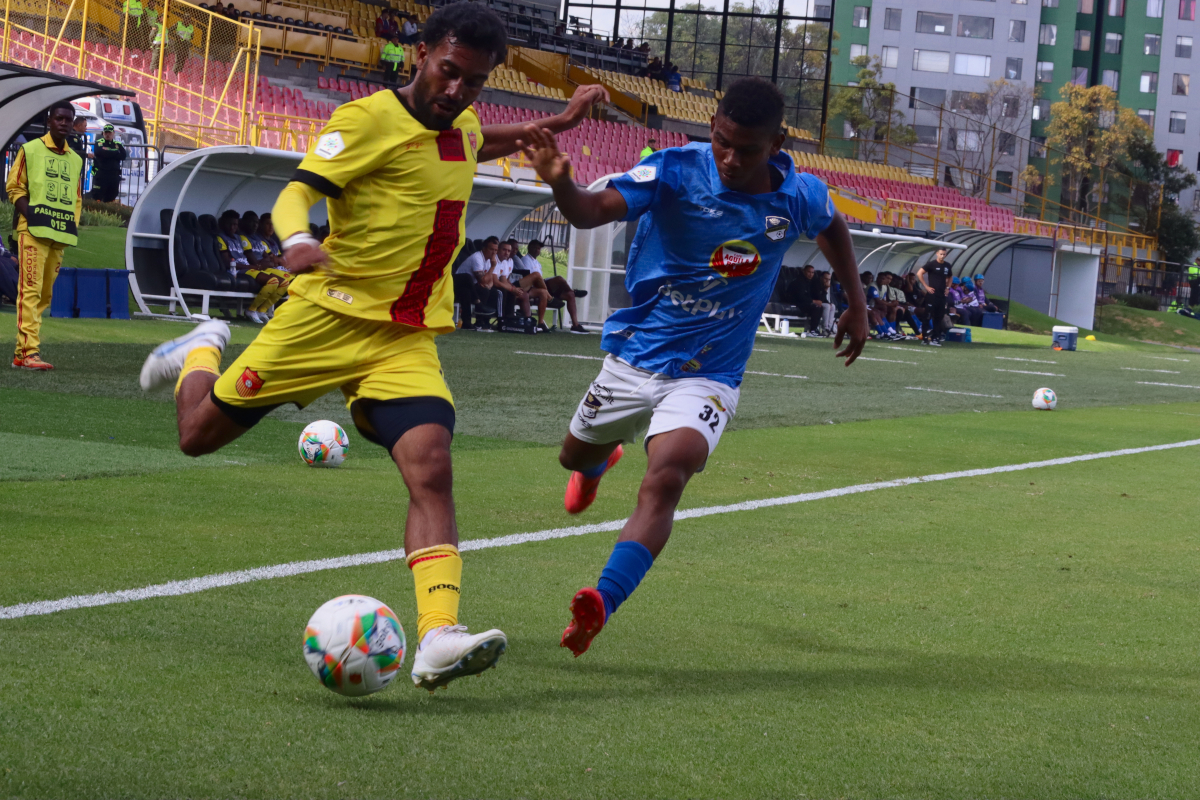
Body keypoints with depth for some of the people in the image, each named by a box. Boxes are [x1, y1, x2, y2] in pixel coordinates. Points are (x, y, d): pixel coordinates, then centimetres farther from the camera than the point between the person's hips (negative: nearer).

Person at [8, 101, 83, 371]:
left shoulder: (75, 160, 17)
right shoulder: (30, 150, 2)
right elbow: (14, 187, -1)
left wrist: (73, 227, 8)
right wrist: (32, 217, -13)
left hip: (61, 236, 6)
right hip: (33, 230, -6)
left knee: (45, 294, 6)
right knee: (30, 290, -12)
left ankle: (20, 353, 11)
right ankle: (30, 351, -17)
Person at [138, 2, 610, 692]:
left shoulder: (463, 126, 13)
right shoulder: (369, 119, -10)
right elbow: (296, 192, -20)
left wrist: (556, 123, 32)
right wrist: (298, 238, -42)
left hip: (408, 338, 4)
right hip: (330, 316, -4)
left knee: (431, 467, -20)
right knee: (200, 433, 6)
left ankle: (439, 640, -31)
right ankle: (204, 350, 41)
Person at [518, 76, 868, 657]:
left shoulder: (799, 198, -9)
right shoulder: (677, 171, -18)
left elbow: (833, 227, 17)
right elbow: (592, 211, -33)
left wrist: (856, 303, 23)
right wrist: (561, 184, -55)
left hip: (707, 376, -1)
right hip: (634, 355, 2)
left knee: (666, 478, -28)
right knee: (576, 457, 24)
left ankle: (601, 603, -39)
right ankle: (603, 460, 63)